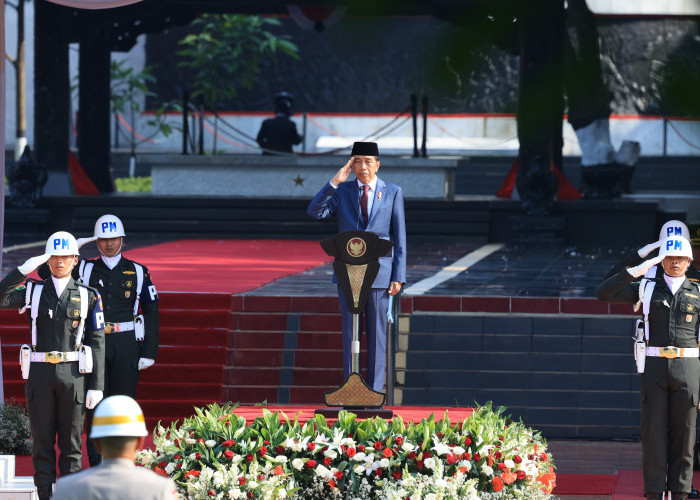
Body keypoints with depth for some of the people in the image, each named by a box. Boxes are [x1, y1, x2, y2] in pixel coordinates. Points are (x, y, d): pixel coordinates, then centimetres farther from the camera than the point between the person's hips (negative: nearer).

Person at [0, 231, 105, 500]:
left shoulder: (88, 296, 3)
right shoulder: (33, 291, 6)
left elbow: (96, 343, 1)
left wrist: (97, 386, -5)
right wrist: (23, 270, -16)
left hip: (73, 374, -1)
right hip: (39, 373, 1)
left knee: (71, 441, 2)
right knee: (42, 440, 3)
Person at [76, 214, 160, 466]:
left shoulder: (138, 272, 6)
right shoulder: (85, 269, 8)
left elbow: (151, 313, 6)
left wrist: (149, 351, -1)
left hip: (126, 345, 0)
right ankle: (96, 463, 4)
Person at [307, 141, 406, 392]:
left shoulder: (392, 192, 5)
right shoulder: (341, 191, 8)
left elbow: (399, 238, 4)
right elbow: (315, 211, -9)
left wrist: (398, 277, -2)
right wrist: (335, 181, -14)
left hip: (379, 273, -1)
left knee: (377, 335, 1)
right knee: (350, 334, 2)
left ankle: (374, 392, 5)